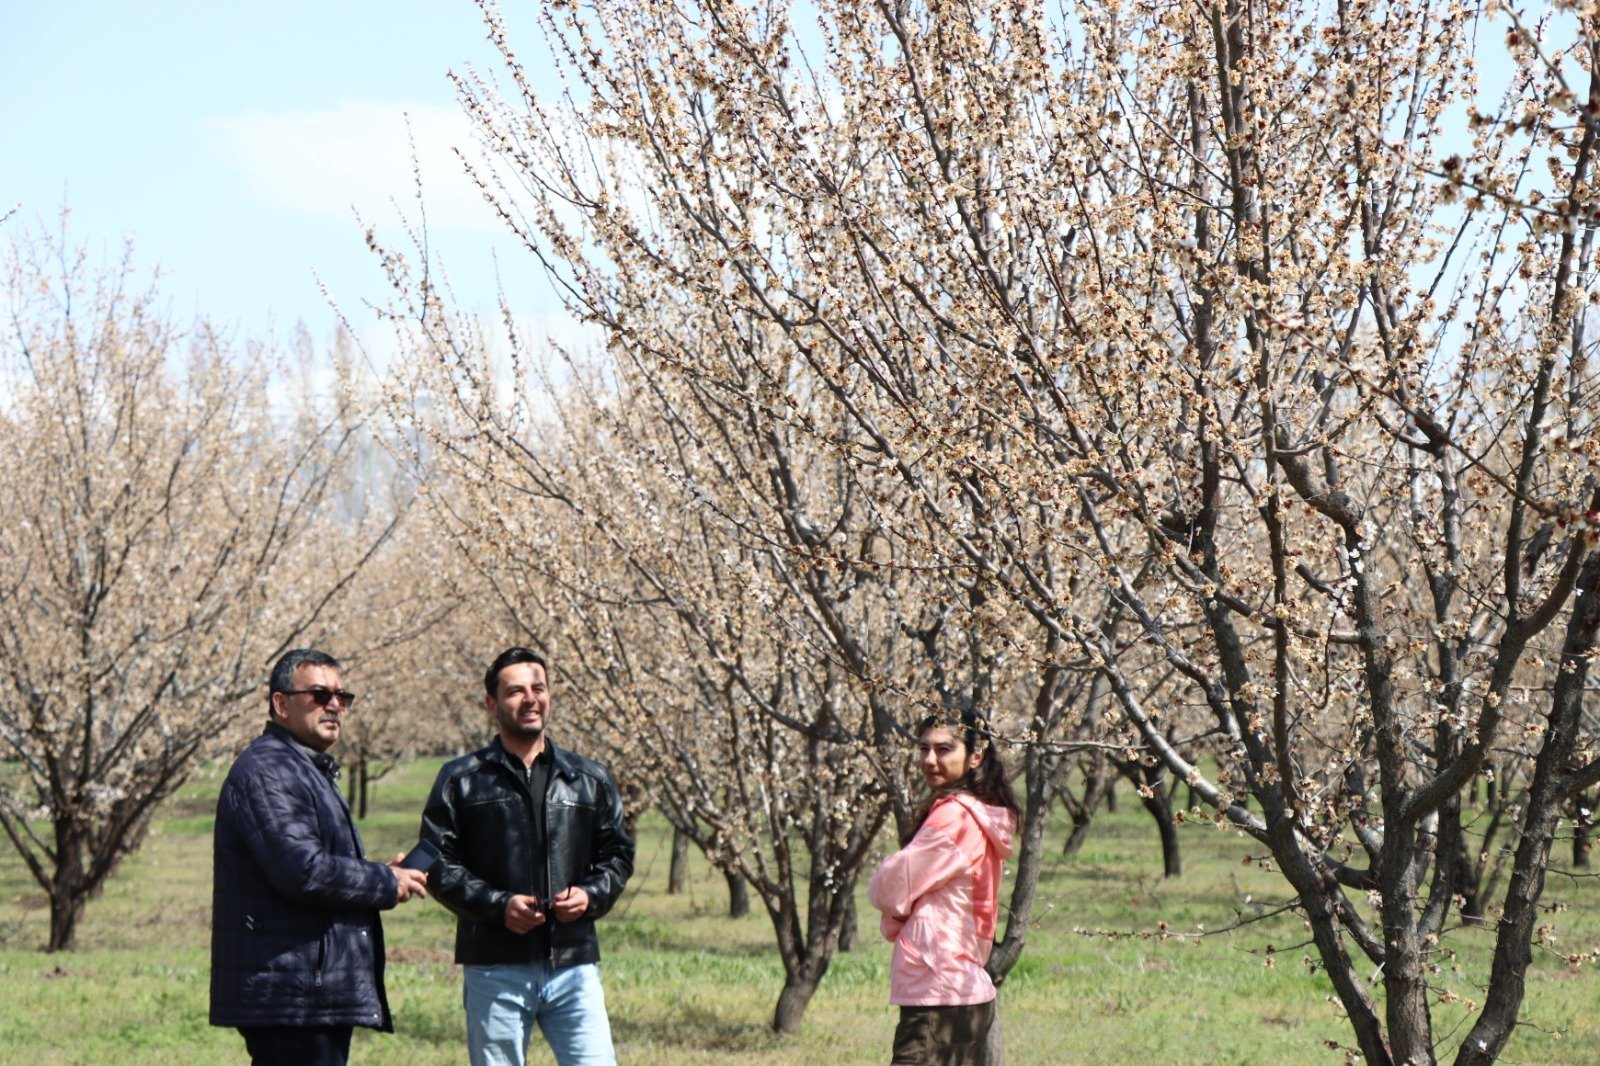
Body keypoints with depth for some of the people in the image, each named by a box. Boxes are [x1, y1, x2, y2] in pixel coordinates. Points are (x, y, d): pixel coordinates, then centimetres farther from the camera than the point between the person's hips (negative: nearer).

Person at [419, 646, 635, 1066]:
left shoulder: (590, 779, 14)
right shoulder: (462, 780, 5)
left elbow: (618, 854, 18)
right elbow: (437, 863, 0)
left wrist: (592, 895, -3)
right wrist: (497, 905, -13)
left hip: (574, 964, 2)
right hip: (495, 966, -2)